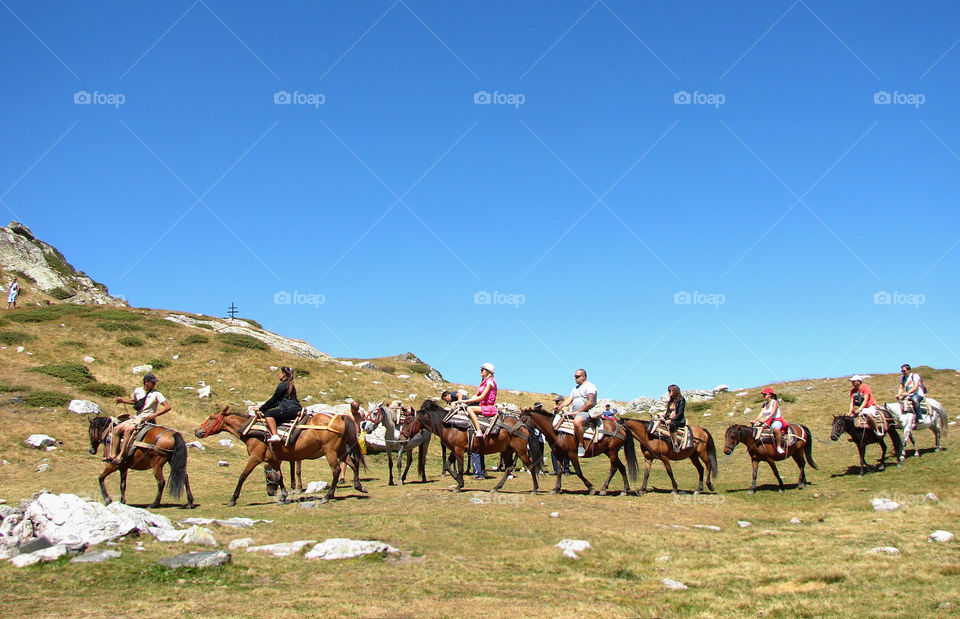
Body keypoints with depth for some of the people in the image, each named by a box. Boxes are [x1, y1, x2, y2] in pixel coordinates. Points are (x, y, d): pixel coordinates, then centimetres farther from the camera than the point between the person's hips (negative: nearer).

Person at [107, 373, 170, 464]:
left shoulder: (156, 394, -7)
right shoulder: (137, 391, 9)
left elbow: (167, 407, -13)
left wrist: (154, 415, -22)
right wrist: (122, 400, 16)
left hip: (146, 420, -7)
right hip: (135, 418, 7)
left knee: (128, 429, -30)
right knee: (117, 429, -8)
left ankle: (121, 456, -32)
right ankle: (113, 455, -10)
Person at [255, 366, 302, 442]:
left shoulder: (282, 385, -9)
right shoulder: (290, 385, 20)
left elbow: (273, 400, -7)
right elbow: (277, 402, 25)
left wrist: (261, 408, 2)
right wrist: (263, 407, 23)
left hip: (290, 410, -10)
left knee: (268, 414, -18)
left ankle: (274, 435, -31)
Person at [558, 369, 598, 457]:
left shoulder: (589, 386, -3)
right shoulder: (576, 388, 24)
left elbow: (590, 403, -15)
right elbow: (568, 400, 18)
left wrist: (578, 411, -17)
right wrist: (559, 407, -2)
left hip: (587, 412, -10)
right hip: (575, 413, 10)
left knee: (577, 421, -40)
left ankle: (580, 446, -33)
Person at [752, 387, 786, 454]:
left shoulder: (775, 402, -7)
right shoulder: (765, 404, 14)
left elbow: (772, 413, -21)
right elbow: (761, 414, 3)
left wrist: (765, 419, -35)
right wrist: (755, 421, -16)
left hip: (777, 421, -8)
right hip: (768, 422, 8)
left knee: (776, 428, -42)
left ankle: (779, 447, -34)